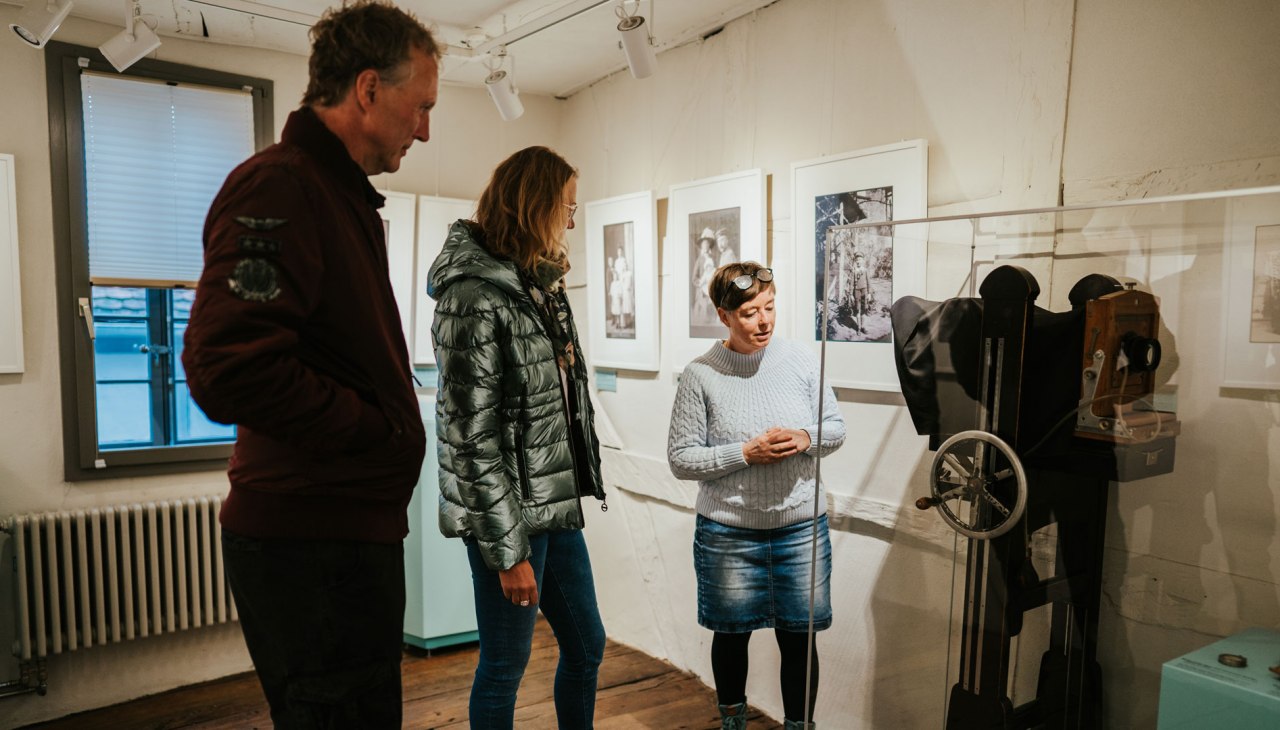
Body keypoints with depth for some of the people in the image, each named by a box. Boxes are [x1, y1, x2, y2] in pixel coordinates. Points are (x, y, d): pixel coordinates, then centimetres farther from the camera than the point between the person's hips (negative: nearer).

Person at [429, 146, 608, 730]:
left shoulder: (542, 283, 10)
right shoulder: (473, 295, -17)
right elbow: (472, 435, -19)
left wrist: (578, 491, 14)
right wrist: (508, 549, -17)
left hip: (557, 506, 9)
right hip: (510, 517, -8)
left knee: (586, 648, 19)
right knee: (505, 666, 9)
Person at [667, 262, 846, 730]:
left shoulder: (801, 361, -4)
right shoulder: (700, 375, -11)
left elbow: (836, 427, 6)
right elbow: (680, 459, -9)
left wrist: (806, 439, -16)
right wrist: (746, 452, -20)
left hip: (801, 528, 2)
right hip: (728, 534, -1)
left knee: (798, 638, 12)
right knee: (732, 634, 18)